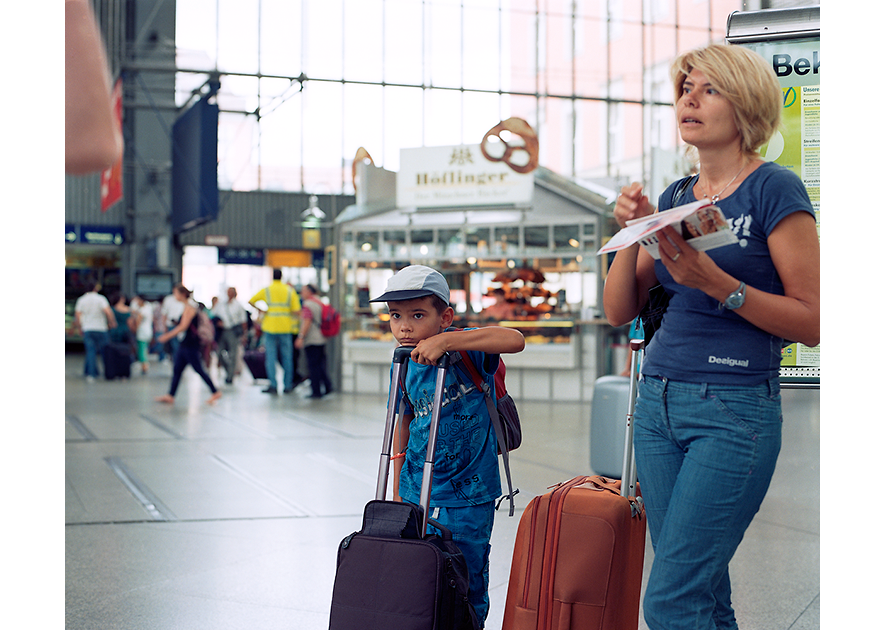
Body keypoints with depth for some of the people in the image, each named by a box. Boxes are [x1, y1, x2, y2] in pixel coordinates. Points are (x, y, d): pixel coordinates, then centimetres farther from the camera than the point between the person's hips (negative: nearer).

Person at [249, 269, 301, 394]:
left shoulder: (266, 290, 0)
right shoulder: (290, 291, 2)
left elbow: (250, 301, 1)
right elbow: (296, 312, -4)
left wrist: (261, 310, 9)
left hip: (270, 327, -1)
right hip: (286, 328, 1)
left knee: (271, 357, 3)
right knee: (287, 358, 8)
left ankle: (273, 385, -3)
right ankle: (287, 386, 11)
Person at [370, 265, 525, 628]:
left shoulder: (464, 349, -15)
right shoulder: (403, 364, 0)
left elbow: (515, 340, -34)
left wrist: (445, 341, -37)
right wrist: (398, 487, 14)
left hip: (468, 495, -4)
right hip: (416, 494, 5)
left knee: (466, 589, 7)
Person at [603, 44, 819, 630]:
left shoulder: (773, 188, -5)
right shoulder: (676, 197, 14)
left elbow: (813, 322, -9)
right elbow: (620, 310, 13)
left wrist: (715, 283, -19)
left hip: (734, 410, -7)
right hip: (659, 403, 7)